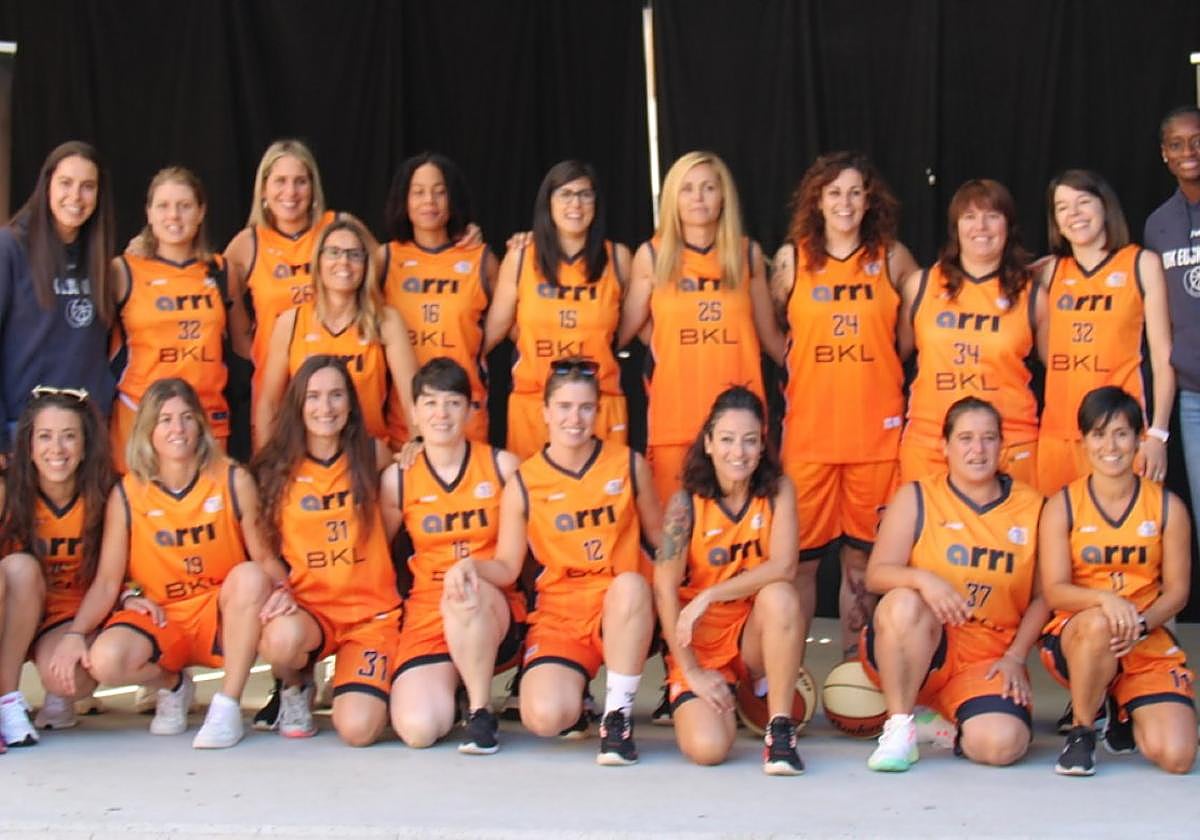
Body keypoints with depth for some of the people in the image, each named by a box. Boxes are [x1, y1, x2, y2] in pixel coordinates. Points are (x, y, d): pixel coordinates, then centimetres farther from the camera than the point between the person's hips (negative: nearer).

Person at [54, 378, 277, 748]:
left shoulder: (233, 481, -4)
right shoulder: (126, 495, -3)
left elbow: (264, 557, -6)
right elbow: (106, 583, -4)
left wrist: (279, 591, -28)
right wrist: (75, 633, -20)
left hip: (220, 618, 0)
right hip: (157, 619, 0)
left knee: (250, 575, -32)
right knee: (105, 659, -31)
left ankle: (228, 704, -19)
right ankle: (172, 684, 7)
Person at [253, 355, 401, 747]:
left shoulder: (372, 456, 4)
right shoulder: (277, 468, 3)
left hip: (371, 611, -1)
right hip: (307, 608, 1)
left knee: (358, 730, -22)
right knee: (281, 637, -38)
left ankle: (362, 685, 18)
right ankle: (295, 688, 2)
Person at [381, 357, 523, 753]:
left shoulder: (502, 466, 1)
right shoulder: (398, 478, 4)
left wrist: (472, 567, -13)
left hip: (495, 613, -1)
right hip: (426, 611, 1)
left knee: (465, 593, -38)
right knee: (417, 730, -23)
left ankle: (481, 712, -16)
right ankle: (448, 687, 14)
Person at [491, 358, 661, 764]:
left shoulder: (630, 465, 3)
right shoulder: (524, 484, 1)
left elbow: (659, 538, 11)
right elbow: (507, 567, 4)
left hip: (621, 610, 0)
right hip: (558, 612, 0)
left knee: (631, 584, -38)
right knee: (544, 719, -27)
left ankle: (618, 715, -20)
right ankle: (574, 706, 15)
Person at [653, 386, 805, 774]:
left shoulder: (777, 491, -7)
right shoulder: (686, 503, -11)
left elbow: (783, 567, -20)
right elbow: (665, 591, -13)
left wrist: (708, 597, -25)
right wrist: (692, 672, -16)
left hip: (754, 634, 1)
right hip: (700, 642, -1)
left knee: (780, 595, -32)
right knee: (707, 748, -22)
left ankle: (780, 727, -20)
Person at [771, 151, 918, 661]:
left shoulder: (891, 258, 4)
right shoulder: (791, 258, 4)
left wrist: (875, 365, 8)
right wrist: (805, 367, 7)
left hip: (876, 429, 0)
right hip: (808, 428, 0)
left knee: (862, 558, 5)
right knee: (800, 555, -1)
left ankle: (852, 665, 15)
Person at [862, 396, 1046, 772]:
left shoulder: (1030, 505, 6)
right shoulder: (915, 498, 1)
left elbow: (1041, 597, 8)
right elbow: (877, 574, -9)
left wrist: (1015, 657, -3)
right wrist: (921, 579, -29)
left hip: (988, 658, 1)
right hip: (916, 648, -1)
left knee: (1001, 745, -27)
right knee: (903, 602, -36)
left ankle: (953, 722, 11)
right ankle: (899, 727, -19)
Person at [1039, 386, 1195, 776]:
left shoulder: (1167, 507, 1)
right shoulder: (1062, 506, -2)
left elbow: (1177, 591, 1)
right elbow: (1054, 591, -9)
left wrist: (1141, 623, -20)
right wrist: (1105, 600, -29)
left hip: (1148, 645, 2)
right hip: (1074, 637, -2)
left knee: (1176, 756, -19)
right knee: (1099, 623, -40)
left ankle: (1124, 715, 19)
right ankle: (1082, 730, -13)